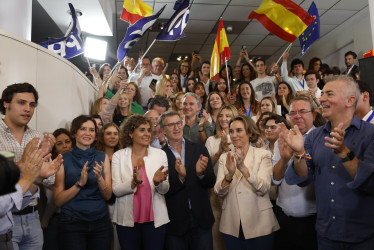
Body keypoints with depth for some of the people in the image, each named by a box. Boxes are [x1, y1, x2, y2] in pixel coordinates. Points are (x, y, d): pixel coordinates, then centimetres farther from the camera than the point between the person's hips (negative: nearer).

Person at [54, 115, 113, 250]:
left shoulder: (103, 157, 4)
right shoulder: (64, 159, -3)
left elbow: (108, 195, 0)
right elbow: (58, 200, -6)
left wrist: (99, 178, -18)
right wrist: (80, 183, -19)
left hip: (100, 222, 3)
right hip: (72, 224, -2)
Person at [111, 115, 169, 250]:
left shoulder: (160, 154, 0)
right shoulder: (118, 155, -2)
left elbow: (165, 190, 0)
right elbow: (116, 191, -8)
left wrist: (158, 182, -22)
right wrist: (134, 182, -25)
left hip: (155, 219, 1)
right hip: (127, 219, 0)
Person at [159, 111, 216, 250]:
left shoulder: (200, 150, 1)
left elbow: (211, 183, -1)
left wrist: (201, 173, -21)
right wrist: (179, 176, -26)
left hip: (201, 218, 2)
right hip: (175, 221, -2)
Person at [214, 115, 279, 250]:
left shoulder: (263, 155, -5)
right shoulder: (225, 157, 3)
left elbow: (263, 189, -16)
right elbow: (218, 192, -6)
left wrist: (243, 168, -28)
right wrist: (229, 174, -24)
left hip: (259, 224, -2)